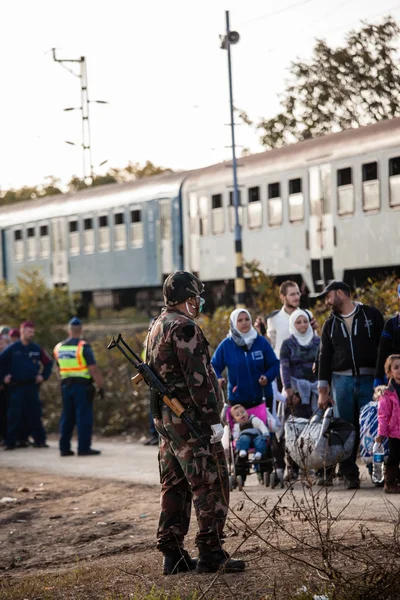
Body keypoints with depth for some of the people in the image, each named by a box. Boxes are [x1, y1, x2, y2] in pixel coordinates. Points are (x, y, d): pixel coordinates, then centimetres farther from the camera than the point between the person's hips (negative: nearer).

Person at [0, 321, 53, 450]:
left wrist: (43, 376, 8)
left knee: (34, 415, 3)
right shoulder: (12, 349, -1)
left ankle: (39, 440, 10)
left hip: (32, 386, 2)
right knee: (14, 415, -3)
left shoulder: (36, 349, 7)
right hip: (16, 386, -2)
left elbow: (48, 362, 16)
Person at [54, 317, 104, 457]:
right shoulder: (83, 347, -11)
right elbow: (94, 369, -14)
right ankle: (84, 448, -5)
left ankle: (64, 448, 12)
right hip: (82, 386, -6)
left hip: (66, 385, 6)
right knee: (84, 417, -3)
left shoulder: (59, 348, 9)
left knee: (67, 417, 12)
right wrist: (101, 386, -9)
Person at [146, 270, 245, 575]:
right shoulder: (185, 328, -15)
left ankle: (173, 555, 14)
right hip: (191, 419, -10)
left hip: (165, 419, 10)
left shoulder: (156, 328, 16)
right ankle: (211, 553, -6)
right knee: (211, 484, -6)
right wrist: (214, 419, -18)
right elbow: (197, 378, -20)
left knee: (175, 485, 12)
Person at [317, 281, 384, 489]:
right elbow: (324, 357, 13)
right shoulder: (330, 325, 15)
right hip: (342, 380, 3)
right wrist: (323, 390, 6)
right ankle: (349, 474, 7)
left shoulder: (371, 315, 4)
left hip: (369, 379, -3)